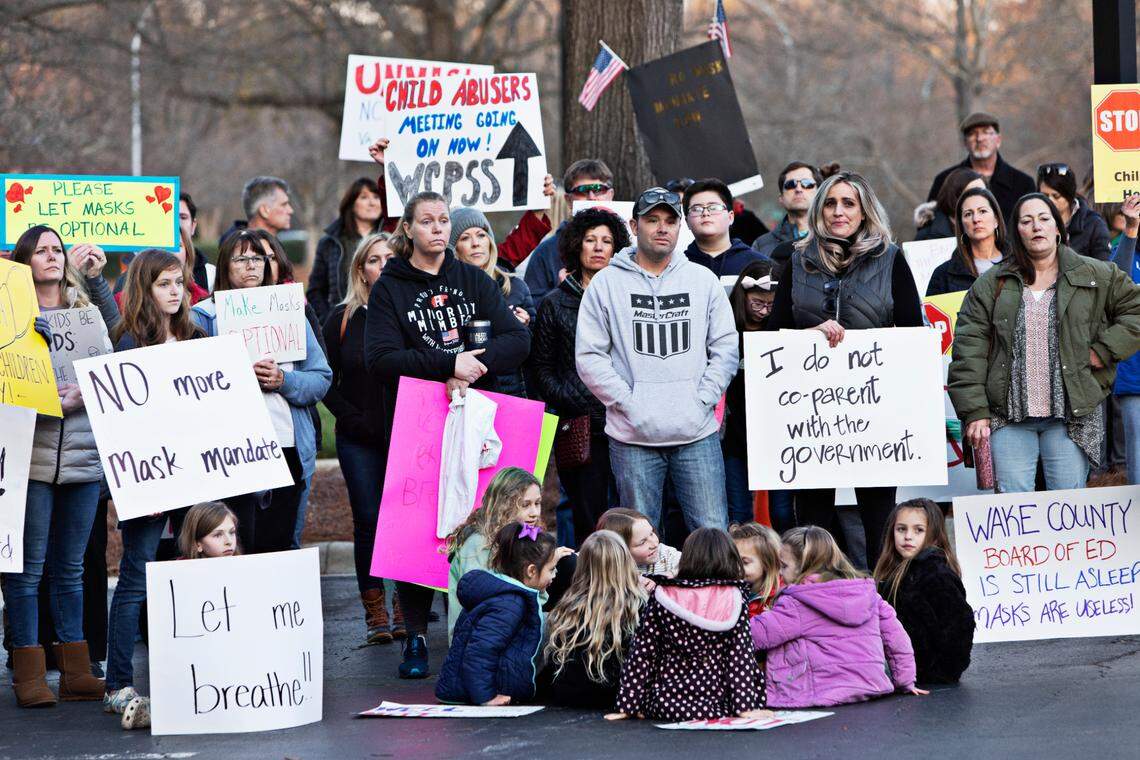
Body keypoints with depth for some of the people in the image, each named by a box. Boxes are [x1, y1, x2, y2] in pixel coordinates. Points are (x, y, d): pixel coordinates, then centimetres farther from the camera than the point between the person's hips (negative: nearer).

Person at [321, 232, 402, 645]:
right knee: (368, 521, -2)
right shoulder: (342, 318, 6)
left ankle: (406, 607, 7)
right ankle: (374, 611, 3)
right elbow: (328, 382, 6)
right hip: (359, 440, 1)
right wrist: (356, 420, -5)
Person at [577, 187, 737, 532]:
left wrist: (703, 400, -3)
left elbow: (726, 348, 10)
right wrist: (628, 403, -8)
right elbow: (589, 356, 1)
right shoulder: (606, 284, 5)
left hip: (697, 435, 1)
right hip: (633, 438, -1)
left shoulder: (704, 280, 11)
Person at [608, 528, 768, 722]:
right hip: (717, 705, -2)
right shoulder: (734, 600, -3)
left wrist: (627, 706, 6)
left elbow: (642, 654, 1)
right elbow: (740, 654, -6)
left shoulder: (662, 597, 0)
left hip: (666, 704, 2)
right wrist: (745, 707, -5)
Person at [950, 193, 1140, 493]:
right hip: (1009, 417, 0)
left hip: (1071, 416, 0)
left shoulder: (1097, 276, 7)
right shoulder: (991, 285, 8)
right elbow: (970, 348, 3)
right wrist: (974, 412, -5)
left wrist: (1102, 351, -2)